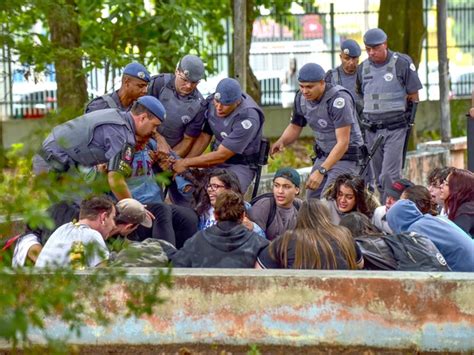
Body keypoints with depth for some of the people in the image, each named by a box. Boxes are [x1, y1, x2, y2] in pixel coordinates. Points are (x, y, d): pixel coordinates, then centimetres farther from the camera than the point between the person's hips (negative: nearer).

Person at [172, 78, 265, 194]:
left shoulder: (247, 119, -26)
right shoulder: (212, 102, -5)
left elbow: (221, 156, -23)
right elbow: (204, 136, 6)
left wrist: (186, 163, -17)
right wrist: (182, 164, -6)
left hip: (241, 165, -6)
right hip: (217, 157, 6)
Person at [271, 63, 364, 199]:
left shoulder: (338, 99, -25)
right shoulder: (301, 98, -2)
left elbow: (343, 143, -27)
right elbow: (295, 127, 14)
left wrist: (321, 171, -32)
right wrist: (281, 142, -9)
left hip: (345, 155, -8)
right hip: (323, 155, 8)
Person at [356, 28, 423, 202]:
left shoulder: (402, 63, -5)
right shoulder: (363, 68, 9)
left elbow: (413, 97, -1)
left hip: (395, 129, -5)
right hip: (371, 128, 5)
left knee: (389, 175, -14)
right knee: (379, 177, 10)